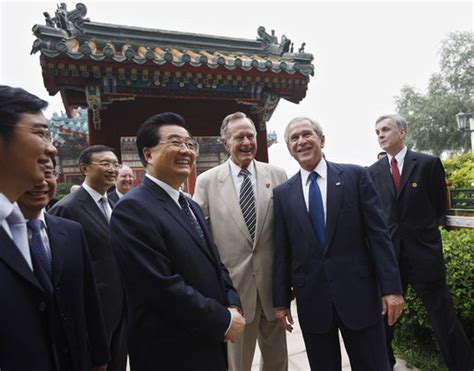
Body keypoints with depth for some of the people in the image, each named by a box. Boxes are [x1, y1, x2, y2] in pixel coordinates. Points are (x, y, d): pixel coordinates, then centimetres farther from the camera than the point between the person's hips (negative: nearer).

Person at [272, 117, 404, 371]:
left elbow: (378, 234, -3)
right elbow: (281, 251, 4)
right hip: (311, 300, 2)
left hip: (358, 293, -1)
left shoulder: (355, 176, -2)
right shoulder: (282, 193, 3)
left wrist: (391, 287, -6)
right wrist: (280, 300, 4)